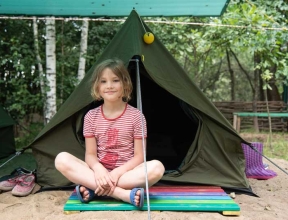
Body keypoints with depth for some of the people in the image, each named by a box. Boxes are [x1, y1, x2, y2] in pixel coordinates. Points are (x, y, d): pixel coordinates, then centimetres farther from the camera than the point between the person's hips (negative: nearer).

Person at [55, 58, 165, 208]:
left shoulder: (136, 116, -4)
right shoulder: (91, 116, 2)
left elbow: (139, 156, -5)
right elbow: (90, 154, 0)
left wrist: (117, 173, -20)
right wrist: (98, 169, -23)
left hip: (126, 173, -1)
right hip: (99, 173, 2)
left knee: (156, 167, -31)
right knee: (62, 159, -23)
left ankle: (93, 190, -25)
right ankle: (124, 194, -30)